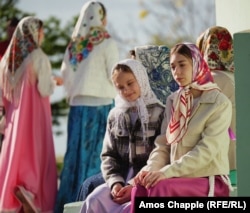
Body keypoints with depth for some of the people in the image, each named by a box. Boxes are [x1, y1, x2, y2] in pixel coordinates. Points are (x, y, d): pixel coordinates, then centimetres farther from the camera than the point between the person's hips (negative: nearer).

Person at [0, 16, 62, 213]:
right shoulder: (38, 57, -11)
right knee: (36, 154, 0)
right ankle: (30, 190, -20)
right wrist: (54, 82, 6)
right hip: (34, 114, -6)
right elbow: (45, 89, -14)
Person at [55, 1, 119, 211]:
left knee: (77, 154, 8)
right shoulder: (107, 43, -6)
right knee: (97, 155, -3)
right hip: (101, 105, -5)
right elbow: (114, 76, -7)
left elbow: (65, 77, 11)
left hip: (78, 106, 5)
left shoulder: (73, 44, 9)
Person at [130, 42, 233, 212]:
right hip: (179, 179, 5)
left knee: (160, 188, -33)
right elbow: (163, 145, 11)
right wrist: (150, 169, -10)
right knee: (141, 188, -27)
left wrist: (166, 172, -25)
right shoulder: (173, 101, 13)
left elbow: (205, 152, -17)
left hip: (210, 181, -5)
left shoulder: (219, 103, -7)